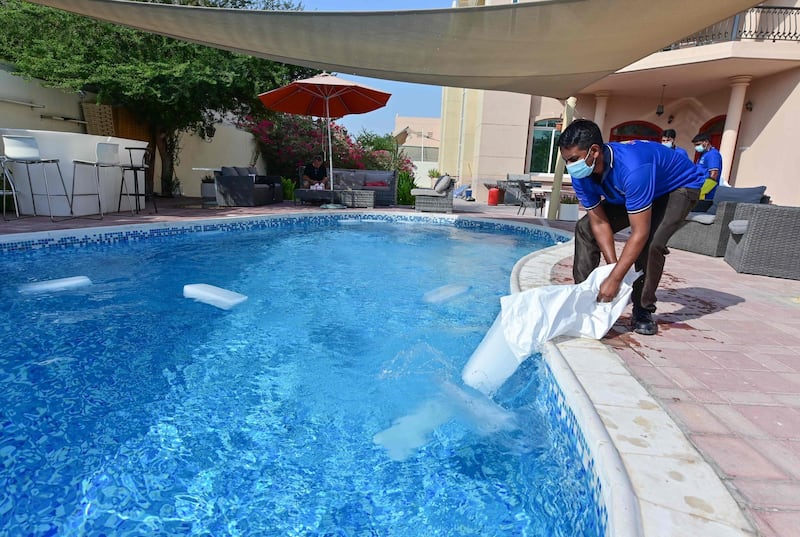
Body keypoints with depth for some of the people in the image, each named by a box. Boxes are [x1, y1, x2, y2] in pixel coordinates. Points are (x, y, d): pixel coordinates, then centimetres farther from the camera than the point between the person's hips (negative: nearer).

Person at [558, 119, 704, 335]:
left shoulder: (632, 169, -44)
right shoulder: (580, 176, -23)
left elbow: (640, 233, -41)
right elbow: (599, 222, -17)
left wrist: (614, 279, -39)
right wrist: (613, 267, -24)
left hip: (680, 187, -7)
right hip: (635, 189, 7)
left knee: (651, 242, -31)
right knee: (585, 228, -5)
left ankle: (643, 311, -10)